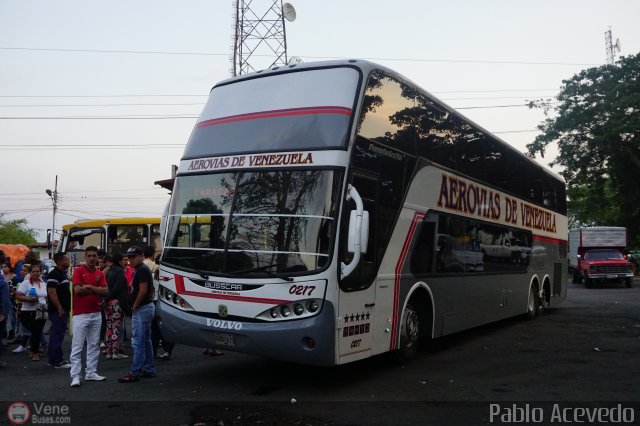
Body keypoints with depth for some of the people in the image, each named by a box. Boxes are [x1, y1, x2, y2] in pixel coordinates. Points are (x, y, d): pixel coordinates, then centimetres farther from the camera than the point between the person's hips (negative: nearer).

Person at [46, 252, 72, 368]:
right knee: (57, 335, -6)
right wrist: (59, 308, -21)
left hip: (64, 309, 10)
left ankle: (53, 360, 20)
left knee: (56, 335, 13)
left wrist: (66, 308, 19)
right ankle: (57, 361, -2)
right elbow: (51, 292, -21)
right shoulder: (54, 274, -14)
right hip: (58, 310, -10)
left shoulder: (64, 273, 16)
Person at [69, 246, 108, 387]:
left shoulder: (100, 273, 10)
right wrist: (97, 290, -5)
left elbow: (105, 290, -1)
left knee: (94, 345, 11)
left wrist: (89, 287, -11)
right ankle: (75, 376, -1)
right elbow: (77, 290, -15)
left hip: (96, 314, 6)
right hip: (80, 314, -6)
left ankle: (91, 373, 20)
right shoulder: (79, 271, -4)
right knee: (77, 346, -3)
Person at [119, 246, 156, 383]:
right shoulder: (142, 269, 16)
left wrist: (134, 307, -12)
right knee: (146, 341, 14)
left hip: (142, 309, -11)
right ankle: (149, 370, 21)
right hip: (147, 306, 11)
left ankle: (134, 373, -4)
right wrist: (135, 306, 15)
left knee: (138, 342, -7)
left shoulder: (142, 270, -15)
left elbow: (143, 291, -22)